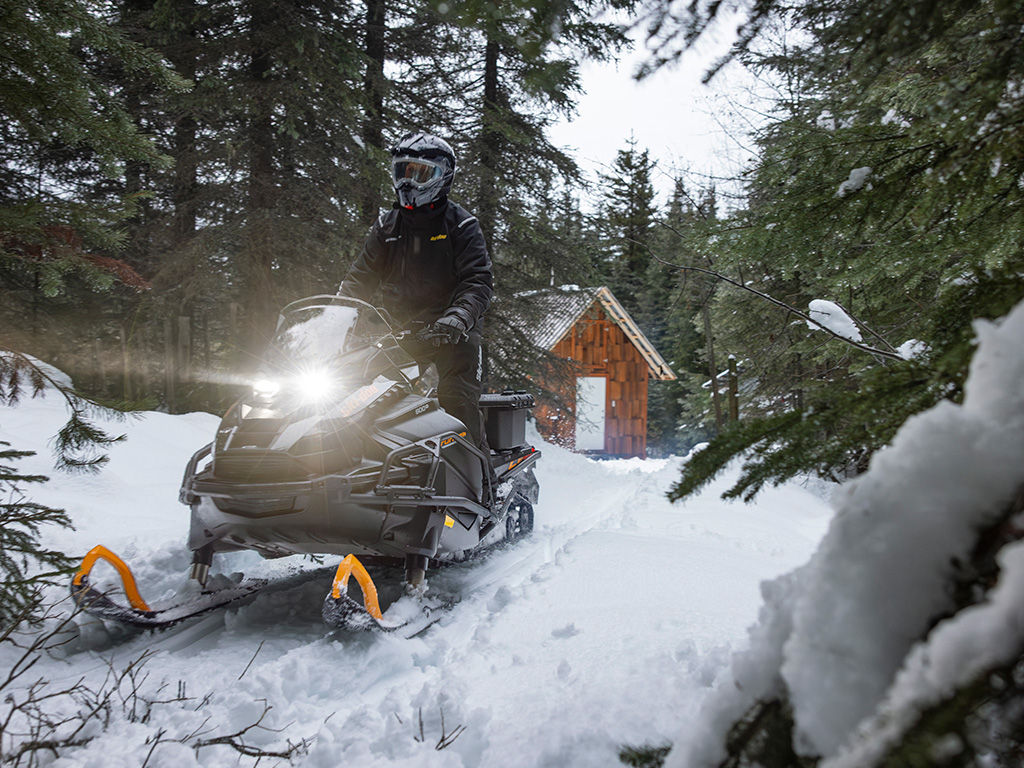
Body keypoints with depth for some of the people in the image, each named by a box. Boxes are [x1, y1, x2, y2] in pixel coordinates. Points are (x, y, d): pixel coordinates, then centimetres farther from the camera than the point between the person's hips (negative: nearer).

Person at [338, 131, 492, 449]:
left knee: (457, 402, -19)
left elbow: (478, 282, -8)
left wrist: (456, 320, -27)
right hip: (399, 329, 4)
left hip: (453, 333, -4)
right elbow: (360, 277, 14)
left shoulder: (460, 224, 1)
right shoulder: (387, 226, 14)